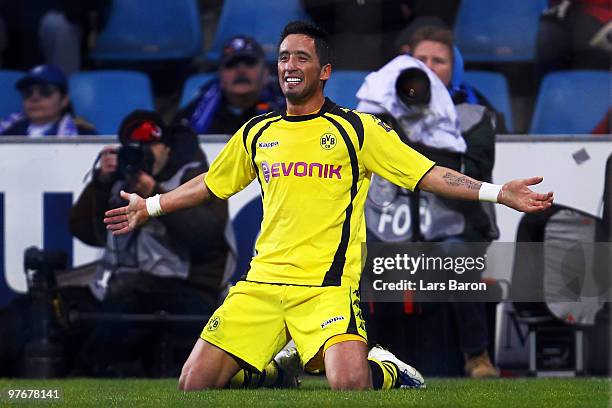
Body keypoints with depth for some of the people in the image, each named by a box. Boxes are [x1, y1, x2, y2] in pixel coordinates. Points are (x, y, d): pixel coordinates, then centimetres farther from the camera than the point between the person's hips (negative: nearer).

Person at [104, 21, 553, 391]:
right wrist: (149, 208, 36)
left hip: (327, 287, -4)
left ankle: (389, 371, 8)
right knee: (195, 384, -6)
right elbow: (211, 183, 31)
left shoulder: (356, 129, 3)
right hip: (262, 283, 4)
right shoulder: (256, 133, 15)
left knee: (349, 383, -29)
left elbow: (427, 173, 0)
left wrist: (500, 192, -9)